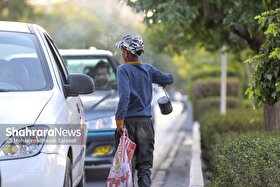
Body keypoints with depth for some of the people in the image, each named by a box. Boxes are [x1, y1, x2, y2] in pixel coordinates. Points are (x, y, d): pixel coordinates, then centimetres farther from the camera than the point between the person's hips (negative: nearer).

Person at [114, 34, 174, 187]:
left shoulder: (123, 69, -7)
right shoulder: (148, 70, 8)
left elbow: (124, 96, -19)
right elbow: (169, 79, 21)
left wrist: (119, 120, -20)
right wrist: (162, 82, 43)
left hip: (128, 122, -4)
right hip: (146, 122, 4)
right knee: (145, 165, 5)